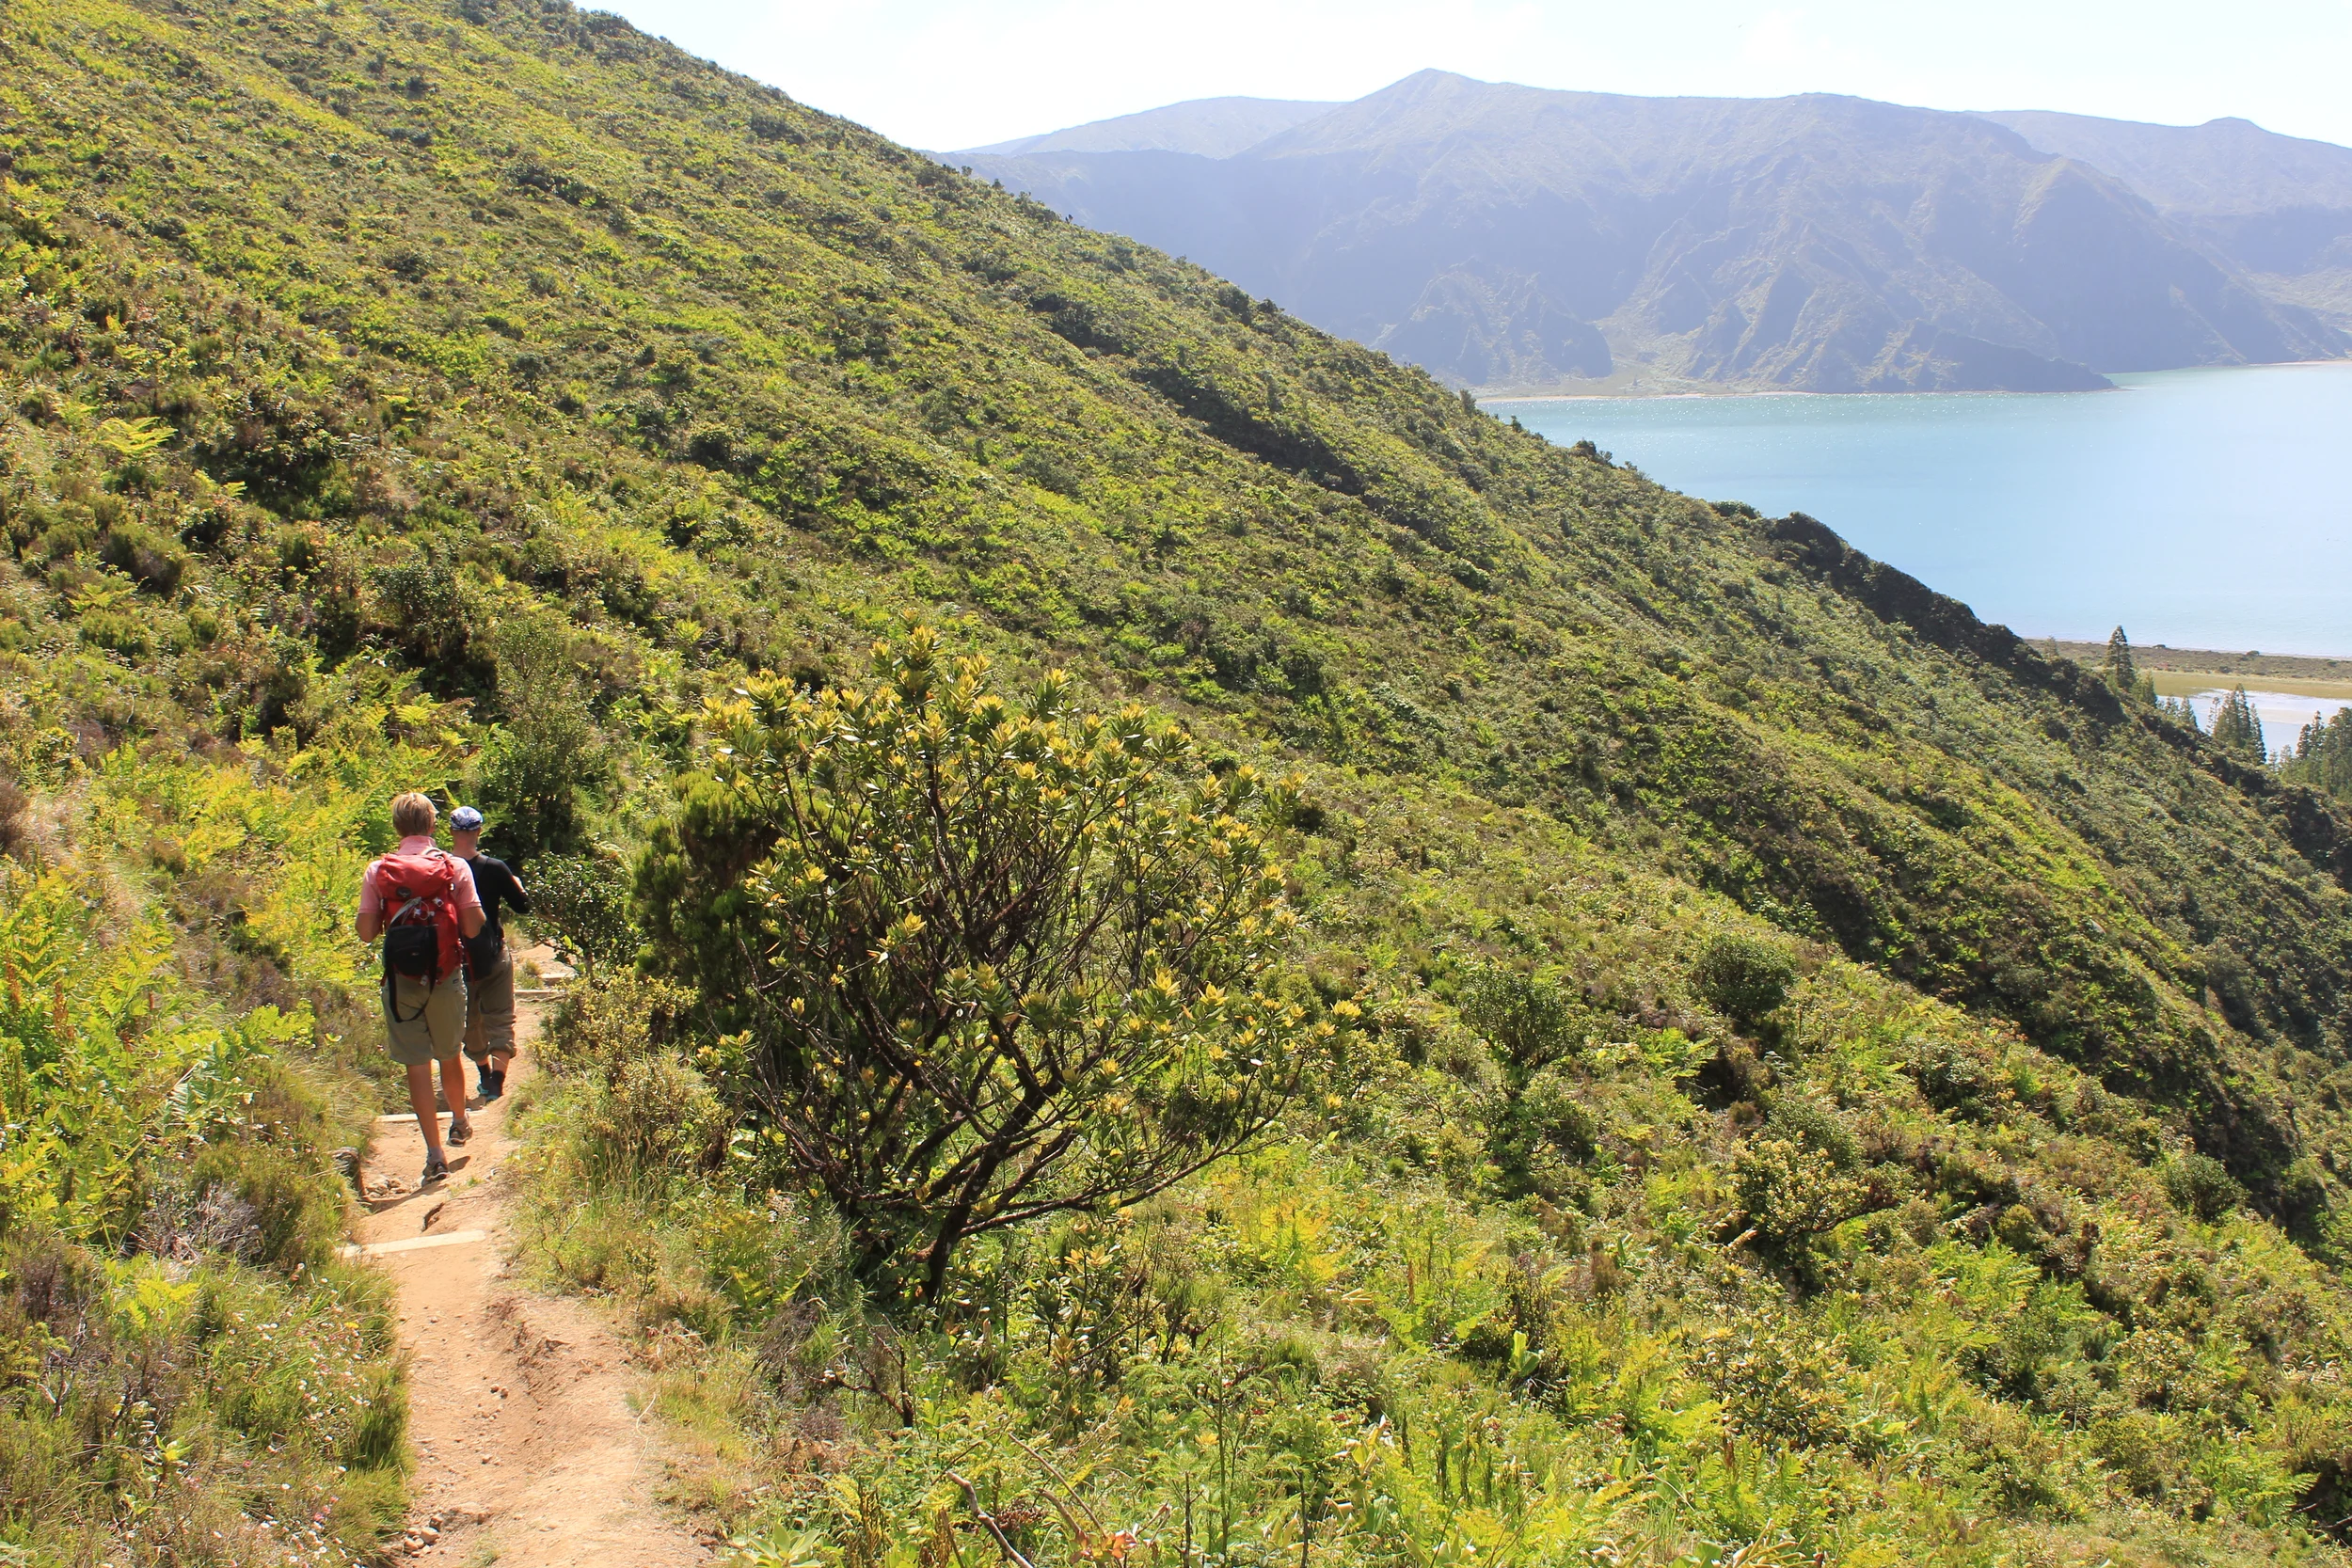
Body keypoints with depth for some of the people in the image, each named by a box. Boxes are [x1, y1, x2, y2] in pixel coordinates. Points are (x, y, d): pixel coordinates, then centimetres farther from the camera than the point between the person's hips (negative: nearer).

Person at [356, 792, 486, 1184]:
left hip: (401, 981, -1)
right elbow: (473, 927, -8)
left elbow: (366, 932, -5)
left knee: (417, 1064, 3)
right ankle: (460, 1122, 43)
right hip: (447, 977, 1)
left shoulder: (377, 871, -4)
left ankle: (435, 1154, 1)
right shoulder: (455, 867, -5)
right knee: (450, 1055, 21)